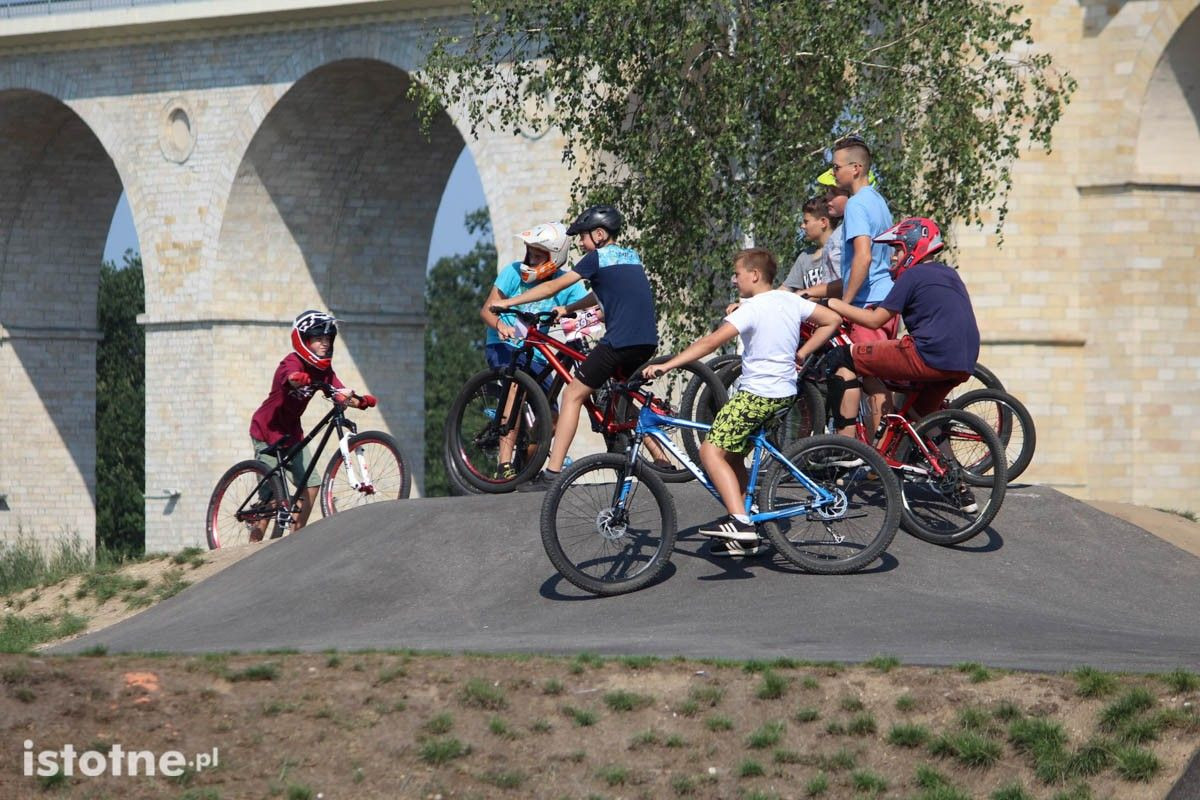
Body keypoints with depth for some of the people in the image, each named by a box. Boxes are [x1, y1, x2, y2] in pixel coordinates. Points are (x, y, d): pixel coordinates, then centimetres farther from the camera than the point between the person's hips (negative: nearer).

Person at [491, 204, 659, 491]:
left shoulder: (597, 258, 1)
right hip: (648, 342, 8)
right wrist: (568, 309, 36)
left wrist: (508, 303, 8)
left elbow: (553, 287, 2)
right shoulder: (632, 257, 22)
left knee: (573, 395, -2)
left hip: (619, 341, -8)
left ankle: (552, 473, -10)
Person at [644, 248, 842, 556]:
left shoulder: (752, 309, -15)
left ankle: (739, 521, -26)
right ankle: (744, 536, 18)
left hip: (757, 394, -9)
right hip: (785, 392, 9)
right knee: (732, 455, 17)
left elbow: (711, 341, -24)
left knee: (711, 450, -12)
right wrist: (801, 353, 15)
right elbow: (832, 320, 15)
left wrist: (665, 365, -26)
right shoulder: (790, 300, 8)